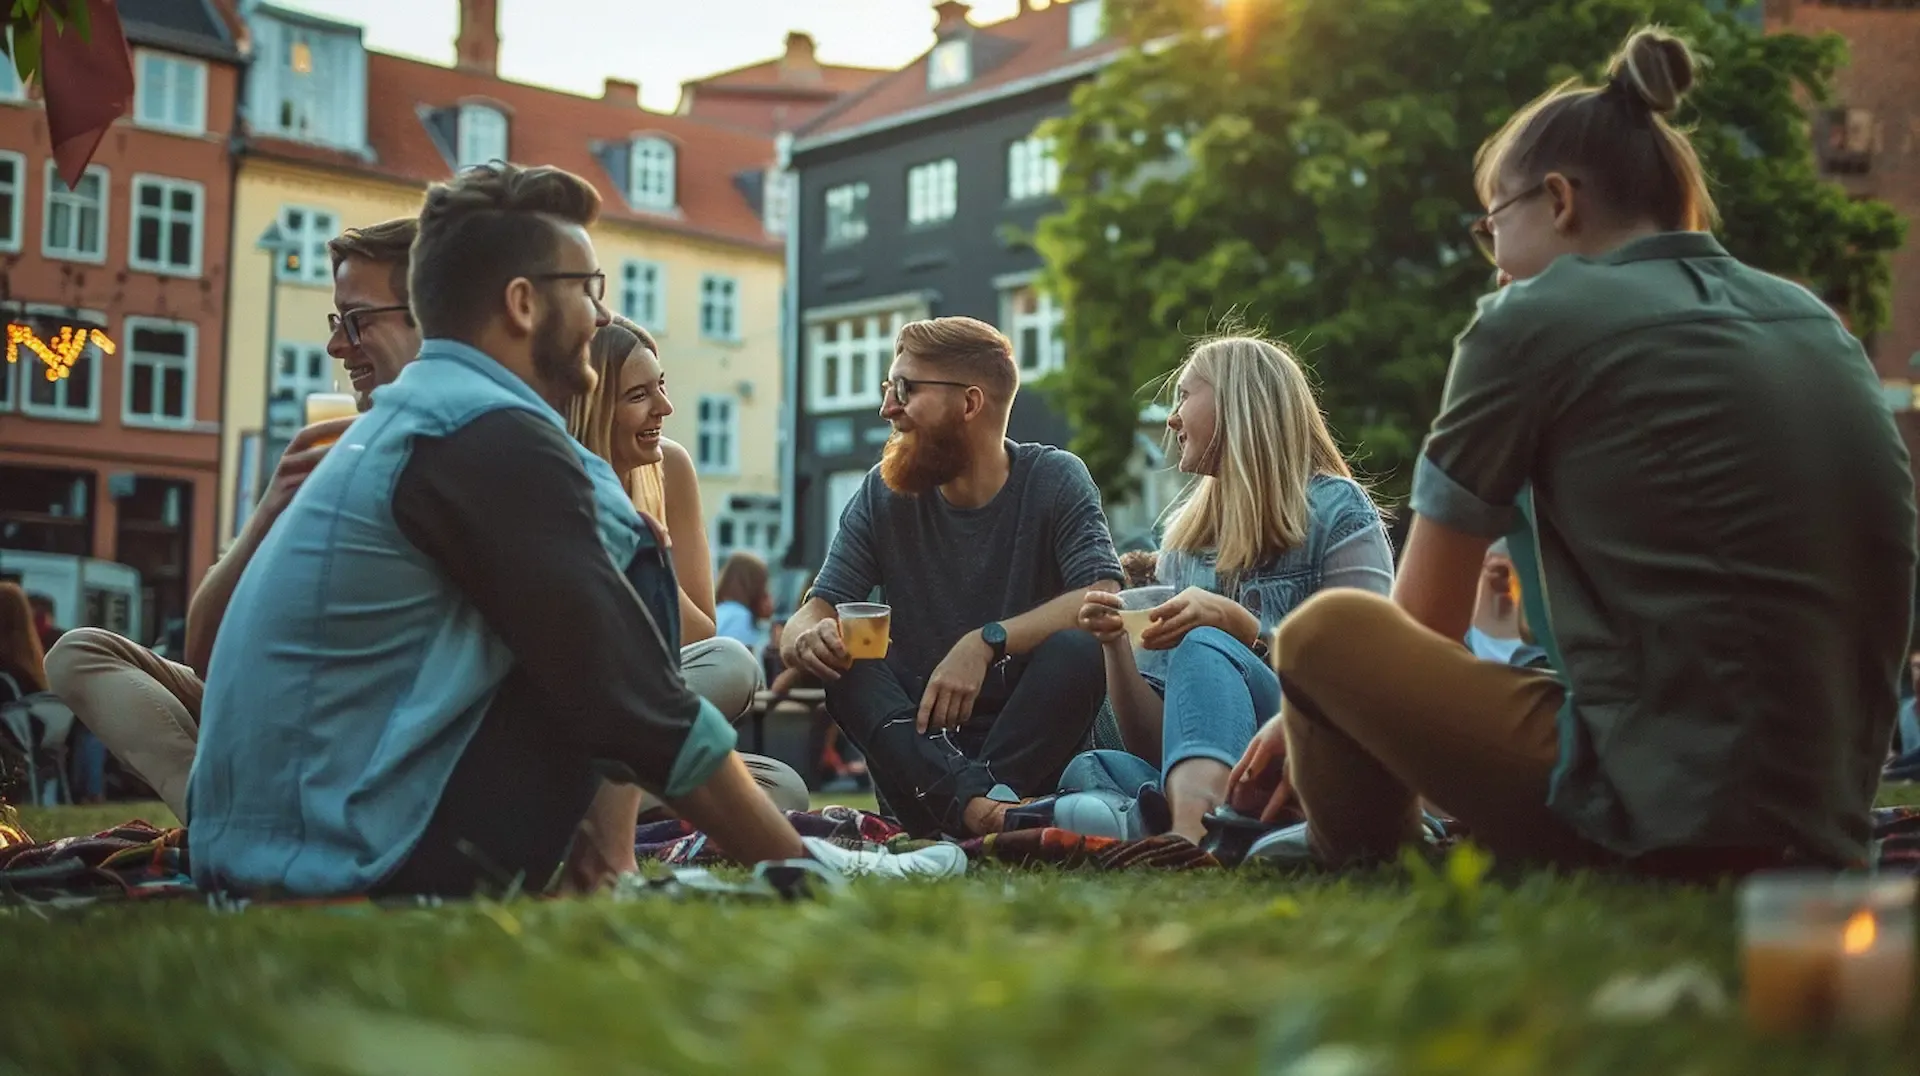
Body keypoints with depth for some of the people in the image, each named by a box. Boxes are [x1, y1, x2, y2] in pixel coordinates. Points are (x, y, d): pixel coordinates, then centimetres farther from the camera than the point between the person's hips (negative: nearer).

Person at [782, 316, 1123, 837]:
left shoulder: (1054, 479, -3)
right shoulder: (884, 493, 4)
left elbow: (1104, 600, -17)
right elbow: (814, 613, -2)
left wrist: (986, 642, -29)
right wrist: (806, 638, -27)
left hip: (1028, 749, -2)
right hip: (918, 741, 2)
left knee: (1077, 650, -28)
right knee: (842, 657, -24)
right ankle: (982, 806, -43)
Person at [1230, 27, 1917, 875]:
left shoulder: (1532, 320, -5)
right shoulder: (1816, 323, 14)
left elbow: (1422, 624, 2)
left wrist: (1315, 709, 22)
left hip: (1660, 822, -8)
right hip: (1826, 828, 8)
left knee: (1326, 630, 4)